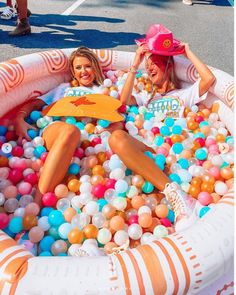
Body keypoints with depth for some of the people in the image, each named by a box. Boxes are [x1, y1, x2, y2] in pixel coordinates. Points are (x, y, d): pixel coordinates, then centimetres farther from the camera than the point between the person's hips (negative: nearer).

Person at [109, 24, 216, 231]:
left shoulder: (184, 94, 29)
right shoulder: (147, 99, 38)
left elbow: (209, 78, 10)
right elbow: (124, 101, 17)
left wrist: (188, 53, 22)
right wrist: (135, 66, 19)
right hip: (147, 148, 1)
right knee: (117, 138, -33)